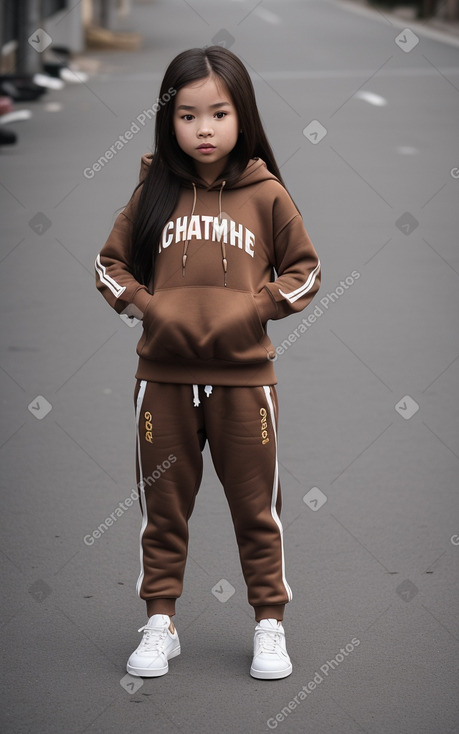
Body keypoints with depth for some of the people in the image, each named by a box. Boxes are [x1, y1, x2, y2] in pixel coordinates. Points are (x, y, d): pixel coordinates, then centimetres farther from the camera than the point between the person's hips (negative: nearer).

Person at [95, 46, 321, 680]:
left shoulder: (265, 194, -2)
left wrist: (257, 306, -10)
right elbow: (110, 264, 8)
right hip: (164, 377, 1)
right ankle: (160, 623, 23)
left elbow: (305, 269, 5)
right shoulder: (153, 192, 1)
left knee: (257, 506, 7)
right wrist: (147, 305, -9)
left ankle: (269, 626, 20)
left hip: (244, 376, -1)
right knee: (163, 505, 11)